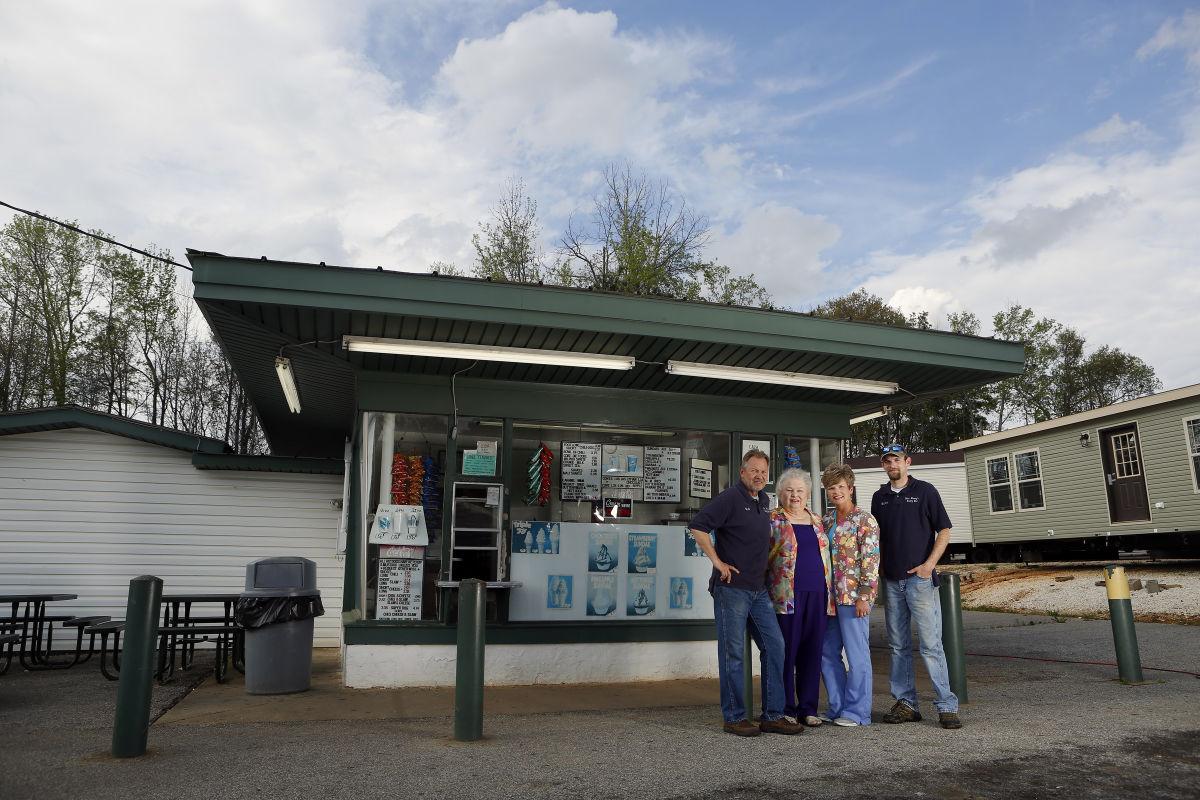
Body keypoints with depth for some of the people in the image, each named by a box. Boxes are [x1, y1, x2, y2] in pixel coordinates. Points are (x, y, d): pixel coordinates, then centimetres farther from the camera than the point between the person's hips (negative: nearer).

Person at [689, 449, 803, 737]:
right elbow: (697, 527, -19)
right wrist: (718, 562, -17)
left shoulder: (764, 500, 14)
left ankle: (773, 716, 16)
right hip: (731, 587, -8)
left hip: (759, 589, 8)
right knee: (733, 653, -1)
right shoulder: (730, 498, -11)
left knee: (774, 646, 7)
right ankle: (734, 717, 10)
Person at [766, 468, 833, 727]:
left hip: (817, 594, 5)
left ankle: (808, 708, 19)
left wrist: (829, 593, 16)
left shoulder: (816, 521, 15)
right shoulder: (773, 520, -1)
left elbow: (825, 555, 20)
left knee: (812, 651, 8)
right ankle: (786, 708, 10)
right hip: (787, 596, -5)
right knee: (786, 651, 0)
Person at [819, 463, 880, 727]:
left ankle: (857, 712, 11)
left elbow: (871, 560, -12)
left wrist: (863, 596, -16)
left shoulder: (865, 520, -7)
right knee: (827, 653, 11)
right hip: (830, 596, 8)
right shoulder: (826, 520, 13)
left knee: (856, 654, 1)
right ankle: (838, 707, 23)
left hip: (853, 595, -7)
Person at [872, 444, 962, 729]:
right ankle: (906, 703, 16)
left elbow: (944, 531, -2)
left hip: (919, 578, -5)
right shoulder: (879, 497, 13)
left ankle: (947, 706, 0)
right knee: (899, 646, 9)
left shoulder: (924, 491, 0)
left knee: (931, 644, -7)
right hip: (891, 580, 5)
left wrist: (929, 564, -13)